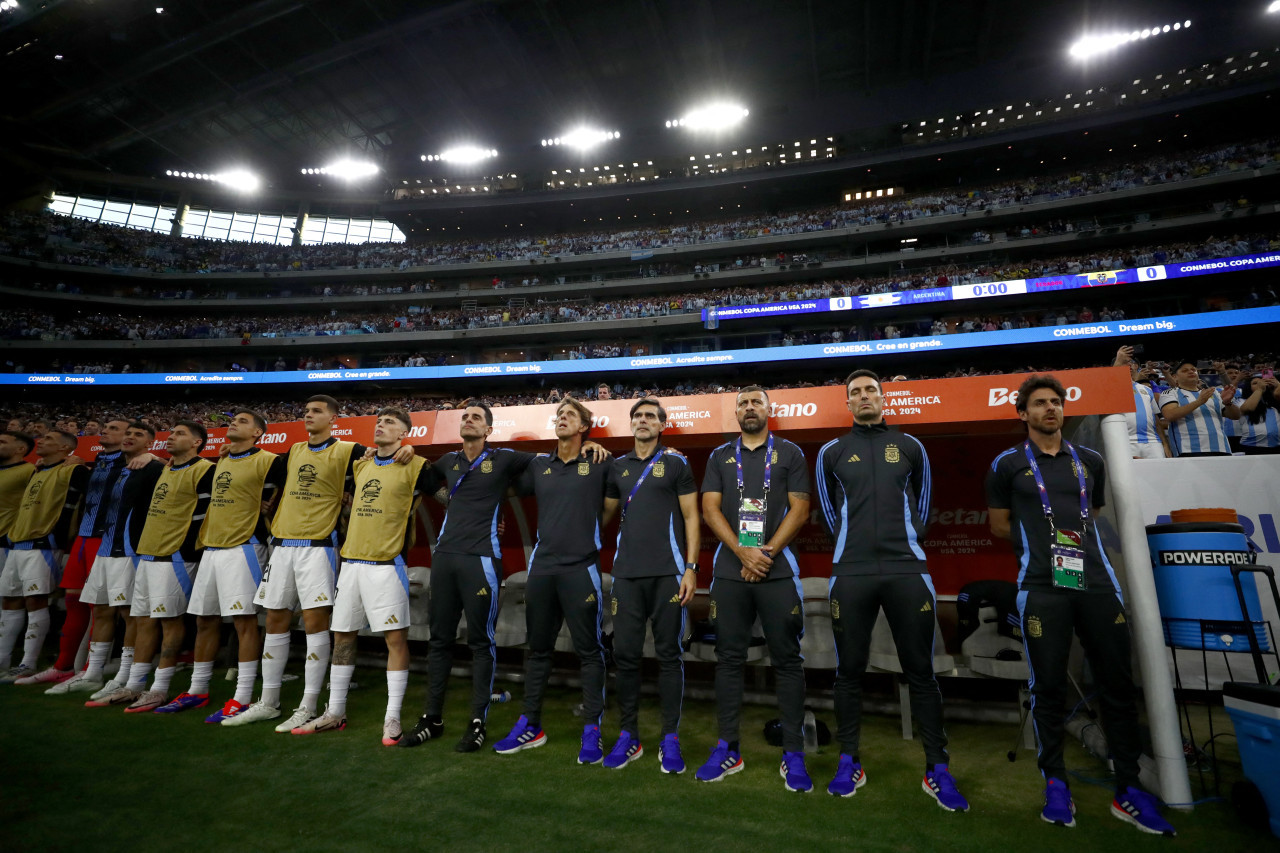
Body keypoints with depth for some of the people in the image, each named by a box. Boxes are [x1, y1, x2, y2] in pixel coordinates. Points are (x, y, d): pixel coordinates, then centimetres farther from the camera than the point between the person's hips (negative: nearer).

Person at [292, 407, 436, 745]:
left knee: (395, 638, -3)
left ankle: (392, 718, 9)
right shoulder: (360, 464, 13)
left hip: (386, 563, -7)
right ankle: (335, 713, 29)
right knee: (342, 636, 15)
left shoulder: (415, 467, -7)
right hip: (351, 560, 7)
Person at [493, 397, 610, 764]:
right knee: (538, 648, 15)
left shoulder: (598, 465, -1)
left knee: (589, 651, 3)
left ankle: (592, 729, 16)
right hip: (541, 567, 4)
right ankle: (530, 725, 29)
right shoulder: (539, 466, 10)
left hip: (581, 568, -4)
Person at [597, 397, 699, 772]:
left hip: (667, 572, -3)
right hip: (627, 572, 3)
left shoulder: (676, 463, 3)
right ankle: (628, 734, 22)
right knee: (625, 653, 6)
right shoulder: (617, 466, 13)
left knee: (668, 654, 4)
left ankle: (670, 739, 16)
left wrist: (690, 567, -7)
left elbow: (691, 517, 0)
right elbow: (606, 513, 18)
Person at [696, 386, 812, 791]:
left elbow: (799, 509, -1)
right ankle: (727, 748, 19)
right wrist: (743, 552, -10)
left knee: (787, 659, 3)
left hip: (778, 570, -2)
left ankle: (793, 754, 15)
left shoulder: (789, 453, 6)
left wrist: (766, 553, -10)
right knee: (729, 659, 7)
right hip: (730, 571, 2)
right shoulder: (720, 456, 12)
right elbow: (710, 509, 3)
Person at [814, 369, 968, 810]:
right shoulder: (832, 452, 8)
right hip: (851, 573, 0)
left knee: (921, 671, 5)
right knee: (849, 670, 6)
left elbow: (921, 504, 20)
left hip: (907, 569, 0)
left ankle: (938, 770, 18)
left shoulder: (910, 447, 11)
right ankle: (849, 762, 20)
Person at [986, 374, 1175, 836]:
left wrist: (1074, 540, 14)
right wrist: (1044, 543, 8)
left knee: (1118, 684, 7)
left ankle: (1129, 790, 21)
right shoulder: (1007, 464, 4)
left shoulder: (1090, 460, 15)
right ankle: (1055, 784, 15)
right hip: (1043, 587, -3)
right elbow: (999, 525, 8)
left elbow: (1092, 513, 26)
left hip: (1097, 581, 4)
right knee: (1049, 687, 1)